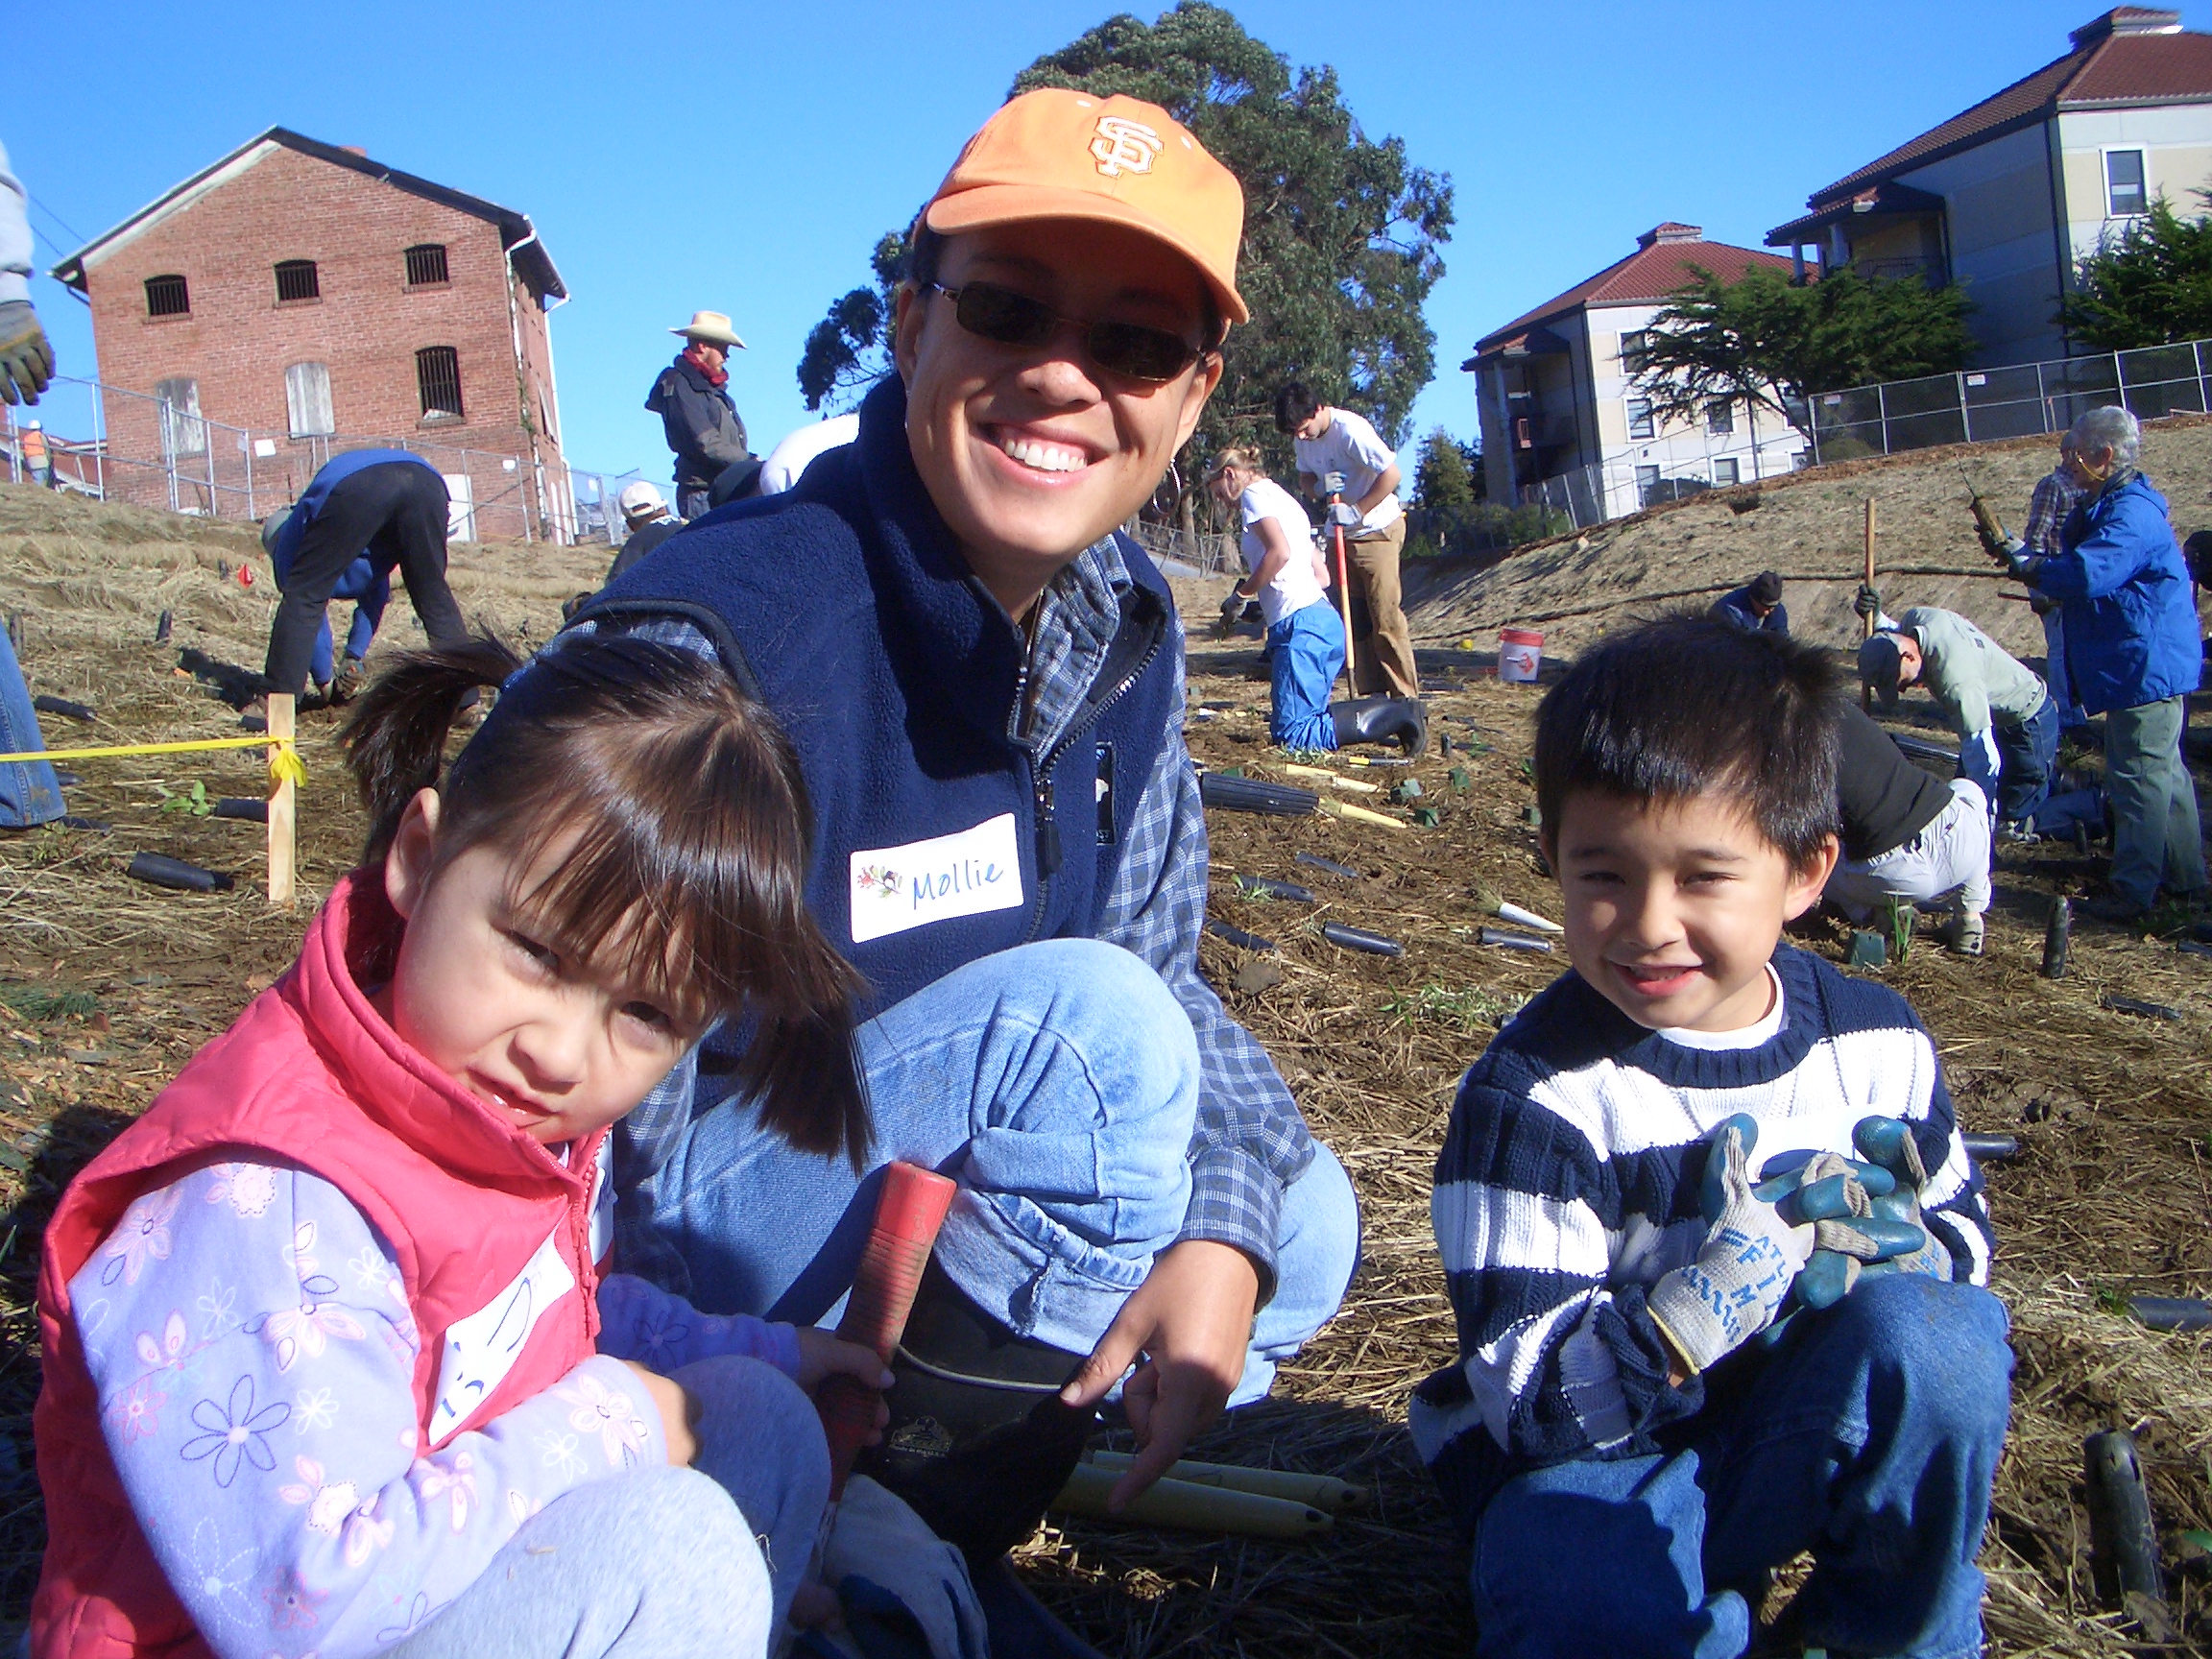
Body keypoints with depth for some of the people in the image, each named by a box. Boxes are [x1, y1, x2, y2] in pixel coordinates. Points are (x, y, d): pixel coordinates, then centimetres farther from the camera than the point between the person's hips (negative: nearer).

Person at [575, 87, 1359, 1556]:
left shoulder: (1127, 631, -4)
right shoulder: (714, 641, -28)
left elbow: (1164, 973, 1)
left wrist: (1220, 1234, -16)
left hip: (922, 1202, 8)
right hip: (662, 1261, -7)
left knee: (1302, 1228, 1)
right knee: (1081, 1024, -27)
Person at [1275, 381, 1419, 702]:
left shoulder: (1350, 430, -23)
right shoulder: (1305, 437, 1)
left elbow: (1391, 474, -24)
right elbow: (1304, 476, 14)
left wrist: (1357, 511, -24)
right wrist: (1319, 488, -9)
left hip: (1377, 531, -8)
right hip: (1342, 534, 8)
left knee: (1385, 618, -10)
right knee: (1354, 619, 7)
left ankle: (1405, 697, -6)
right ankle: (1373, 695, 12)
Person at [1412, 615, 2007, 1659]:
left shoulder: (1877, 1044, -3)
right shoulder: (1534, 1094, -17)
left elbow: (1965, 1239, 12)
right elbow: (1532, 1400, -20)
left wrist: (1894, 1243, -14)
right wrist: (1715, 1293, -38)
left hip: (1811, 1433, 4)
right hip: (1593, 1455, -4)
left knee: (1935, 1331, -26)